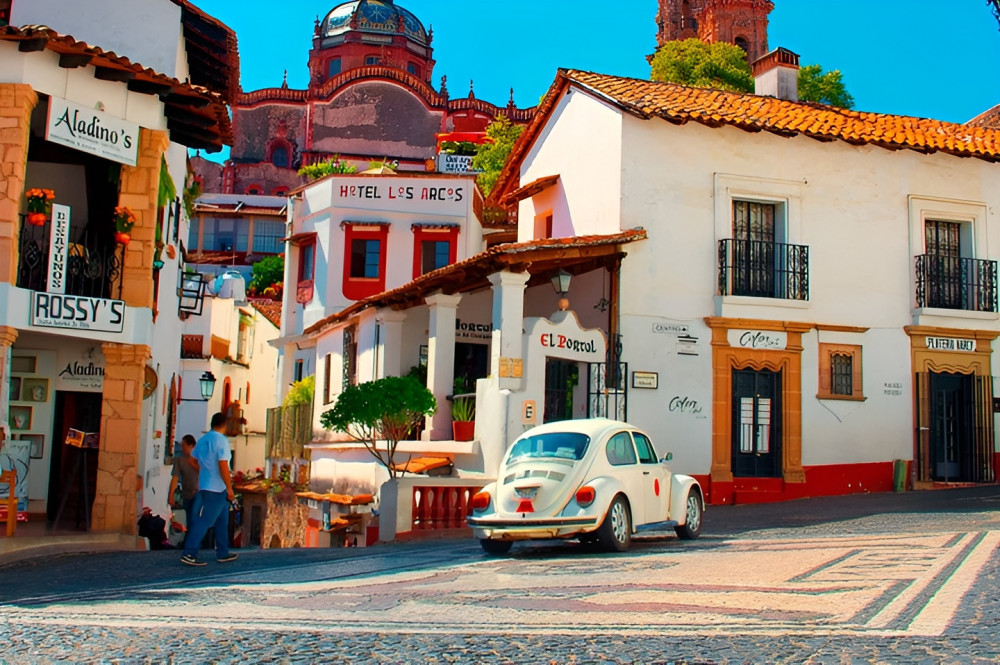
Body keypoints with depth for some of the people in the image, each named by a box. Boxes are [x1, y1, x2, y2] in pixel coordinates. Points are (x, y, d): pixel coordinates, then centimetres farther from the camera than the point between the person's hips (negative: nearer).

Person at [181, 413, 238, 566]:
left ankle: (223, 553, 22)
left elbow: (194, 461, 16)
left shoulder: (202, 440, 9)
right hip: (217, 489, -9)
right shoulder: (221, 440, -15)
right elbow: (223, 466, -20)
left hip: (205, 486, 9)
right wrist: (230, 488, -15)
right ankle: (189, 554, -7)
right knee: (204, 522, -7)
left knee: (222, 520, 16)